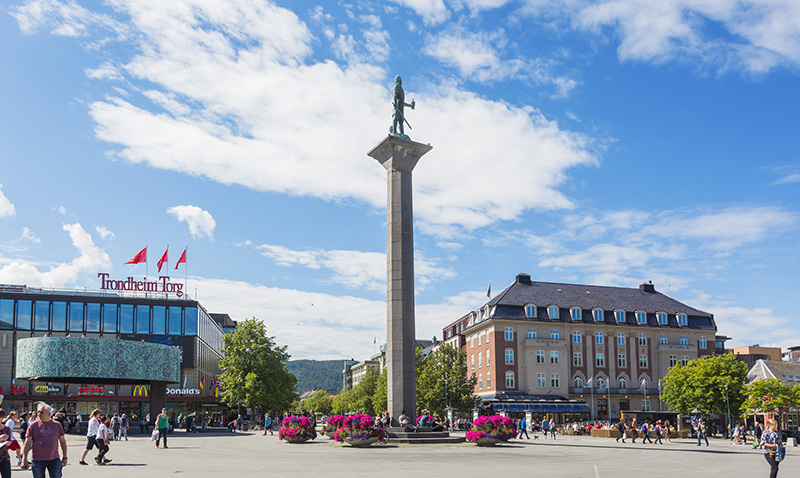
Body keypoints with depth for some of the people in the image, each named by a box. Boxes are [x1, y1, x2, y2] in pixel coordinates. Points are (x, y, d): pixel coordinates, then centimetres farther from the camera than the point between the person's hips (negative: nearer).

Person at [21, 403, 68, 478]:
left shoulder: (57, 425, 4)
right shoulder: (33, 425, 1)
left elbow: (62, 441, 10)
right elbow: (27, 443, -1)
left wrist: (64, 457, 7)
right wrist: (24, 459, -9)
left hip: (54, 460, 0)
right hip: (37, 460, 0)